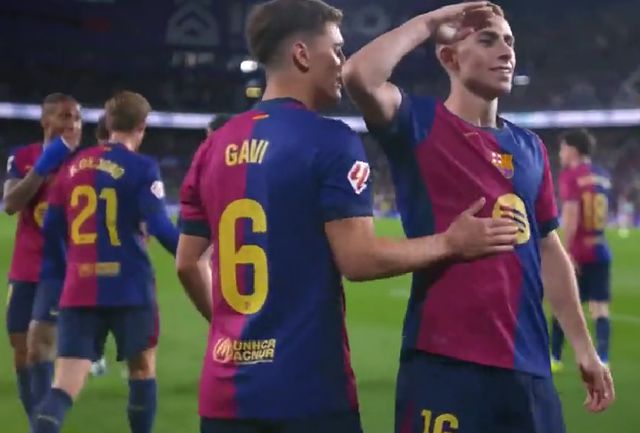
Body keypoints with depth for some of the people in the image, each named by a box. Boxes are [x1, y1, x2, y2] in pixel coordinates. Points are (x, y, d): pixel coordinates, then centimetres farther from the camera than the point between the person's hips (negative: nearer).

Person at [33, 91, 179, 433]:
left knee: (64, 387, -4)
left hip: (79, 291, 4)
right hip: (129, 288, -4)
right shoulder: (141, 168, -6)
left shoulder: (73, 166, 12)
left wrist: (57, 284, 22)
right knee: (142, 370, 18)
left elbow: (51, 231, 13)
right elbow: (159, 226, -13)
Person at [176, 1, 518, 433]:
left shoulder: (215, 147, 10)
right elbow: (358, 259, -14)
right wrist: (451, 242, -3)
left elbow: (188, 263, 14)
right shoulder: (329, 140, -9)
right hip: (307, 388, -6)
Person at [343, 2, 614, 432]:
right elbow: (359, 76, -22)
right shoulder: (420, 125, -2)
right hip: (444, 359, -5)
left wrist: (585, 348, 16)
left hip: (527, 362, 6)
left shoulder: (530, 147, 14)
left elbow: (549, 250, 18)